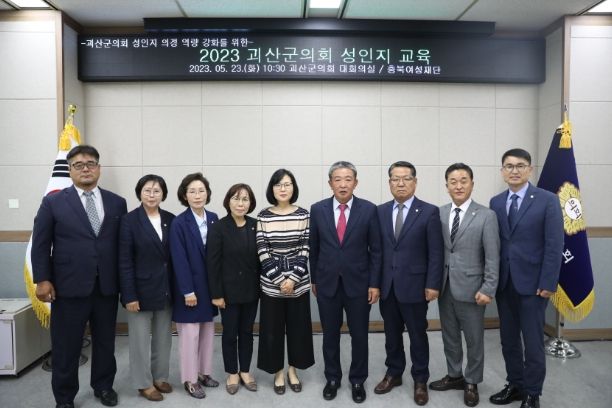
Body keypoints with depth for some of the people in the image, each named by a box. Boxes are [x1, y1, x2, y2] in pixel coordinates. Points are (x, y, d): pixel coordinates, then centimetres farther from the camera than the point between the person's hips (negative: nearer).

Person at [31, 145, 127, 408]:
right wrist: (42, 279, -7)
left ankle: (103, 386, 34)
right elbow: (40, 244, 0)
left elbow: (123, 244, 6)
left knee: (105, 342, 15)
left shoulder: (117, 203, 6)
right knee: (66, 346, 9)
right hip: (69, 287, -2)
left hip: (107, 286, 2)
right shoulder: (53, 202, 1)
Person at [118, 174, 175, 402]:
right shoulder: (129, 220, -8)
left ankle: (160, 377, 32)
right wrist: (129, 295, -14)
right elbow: (124, 262, -11)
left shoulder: (171, 219, 3)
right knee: (141, 340, 9)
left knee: (163, 338, 15)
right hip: (141, 290, -4)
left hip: (166, 290, 4)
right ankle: (144, 383, 24)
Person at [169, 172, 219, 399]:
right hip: (190, 285, -5)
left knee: (208, 330, 15)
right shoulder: (179, 223, -13)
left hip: (210, 284, 5)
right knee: (190, 332, 4)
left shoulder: (213, 218, 2)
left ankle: (204, 372, 30)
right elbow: (179, 260, -15)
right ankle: (190, 379, 19)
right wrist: (188, 291, -16)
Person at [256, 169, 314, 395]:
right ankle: (278, 372, 28)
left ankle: (292, 370, 31)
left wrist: (293, 278, -13)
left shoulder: (303, 214, -2)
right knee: (272, 329, 8)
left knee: (298, 326, 11)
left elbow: (305, 249, -4)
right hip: (271, 282, 0)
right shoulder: (263, 216, -3)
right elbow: (262, 251, -6)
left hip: (298, 281, 1)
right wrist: (279, 279, -13)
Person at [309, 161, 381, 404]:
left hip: (358, 283, -1)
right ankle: (332, 378, 32)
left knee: (359, 335, 10)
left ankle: (357, 380, 30)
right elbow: (313, 249, 5)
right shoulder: (317, 210, -2)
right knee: (330, 334, 13)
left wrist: (374, 283, -5)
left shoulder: (369, 210, -5)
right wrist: (313, 280, 7)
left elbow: (375, 250, -3)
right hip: (327, 283, 1)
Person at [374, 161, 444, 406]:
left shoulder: (429, 212, -6)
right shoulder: (381, 211, 5)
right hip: (387, 286, 3)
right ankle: (394, 373, 33)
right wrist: (374, 281, 2)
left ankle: (420, 381, 27)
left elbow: (436, 252, -7)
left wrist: (433, 285, -11)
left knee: (418, 335, 10)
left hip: (414, 285, -3)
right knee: (392, 334, 15)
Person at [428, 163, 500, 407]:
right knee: (449, 336, 16)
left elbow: (492, 257, -9)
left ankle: (471, 383, 29)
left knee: (474, 339, 11)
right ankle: (454, 375, 35)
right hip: (445, 287, 4)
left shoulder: (486, 216, -7)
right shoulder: (439, 214, 4)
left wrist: (488, 289, -13)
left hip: (470, 288, -3)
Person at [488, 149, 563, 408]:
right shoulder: (495, 202, 7)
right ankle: (515, 385, 29)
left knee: (532, 341, 6)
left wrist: (547, 283, -13)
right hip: (503, 282, 4)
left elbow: (554, 245, -9)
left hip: (532, 283, -4)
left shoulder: (547, 200, -6)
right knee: (508, 340, 13)